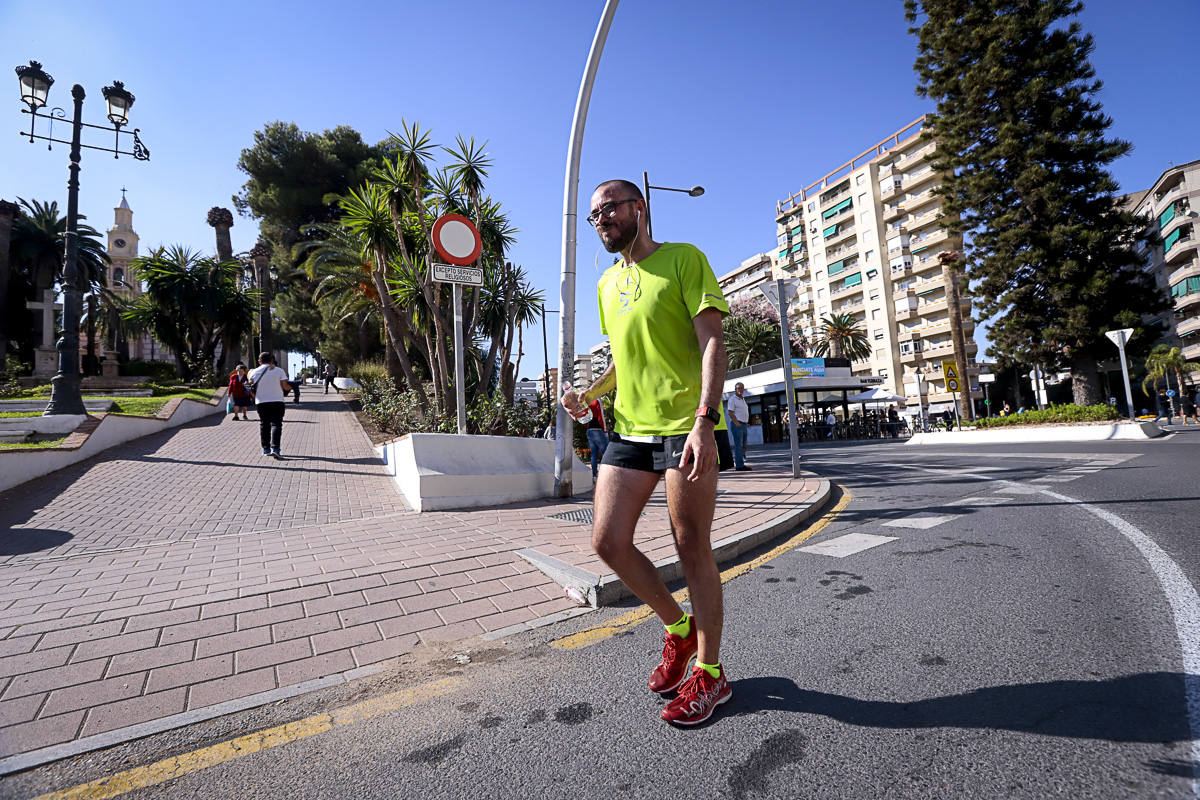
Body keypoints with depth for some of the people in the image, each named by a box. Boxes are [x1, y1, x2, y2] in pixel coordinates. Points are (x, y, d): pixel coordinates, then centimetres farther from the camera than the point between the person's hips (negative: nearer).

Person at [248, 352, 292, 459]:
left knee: (264, 425, 14)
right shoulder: (279, 371, -1)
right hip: (277, 401, -2)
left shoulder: (255, 372, 5)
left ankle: (266, 449, 20)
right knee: (276, 424, -4)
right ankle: (274, 448, -18)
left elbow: (251, 386, 2)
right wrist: (292, 387, 15)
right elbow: (285, 387, -5)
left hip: (261, 402, 2)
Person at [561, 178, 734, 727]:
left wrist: (705, 420, -22)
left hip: (687, 425, -6)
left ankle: (709, 673, 22)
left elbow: (712, 342, -10)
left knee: (692, 550, 1)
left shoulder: (684, 259, 1)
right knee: (607, 540, 1)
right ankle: (678, 628, 26)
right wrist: (588, 395, 7)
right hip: (630, 428, 7)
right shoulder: (608, 283, 20)